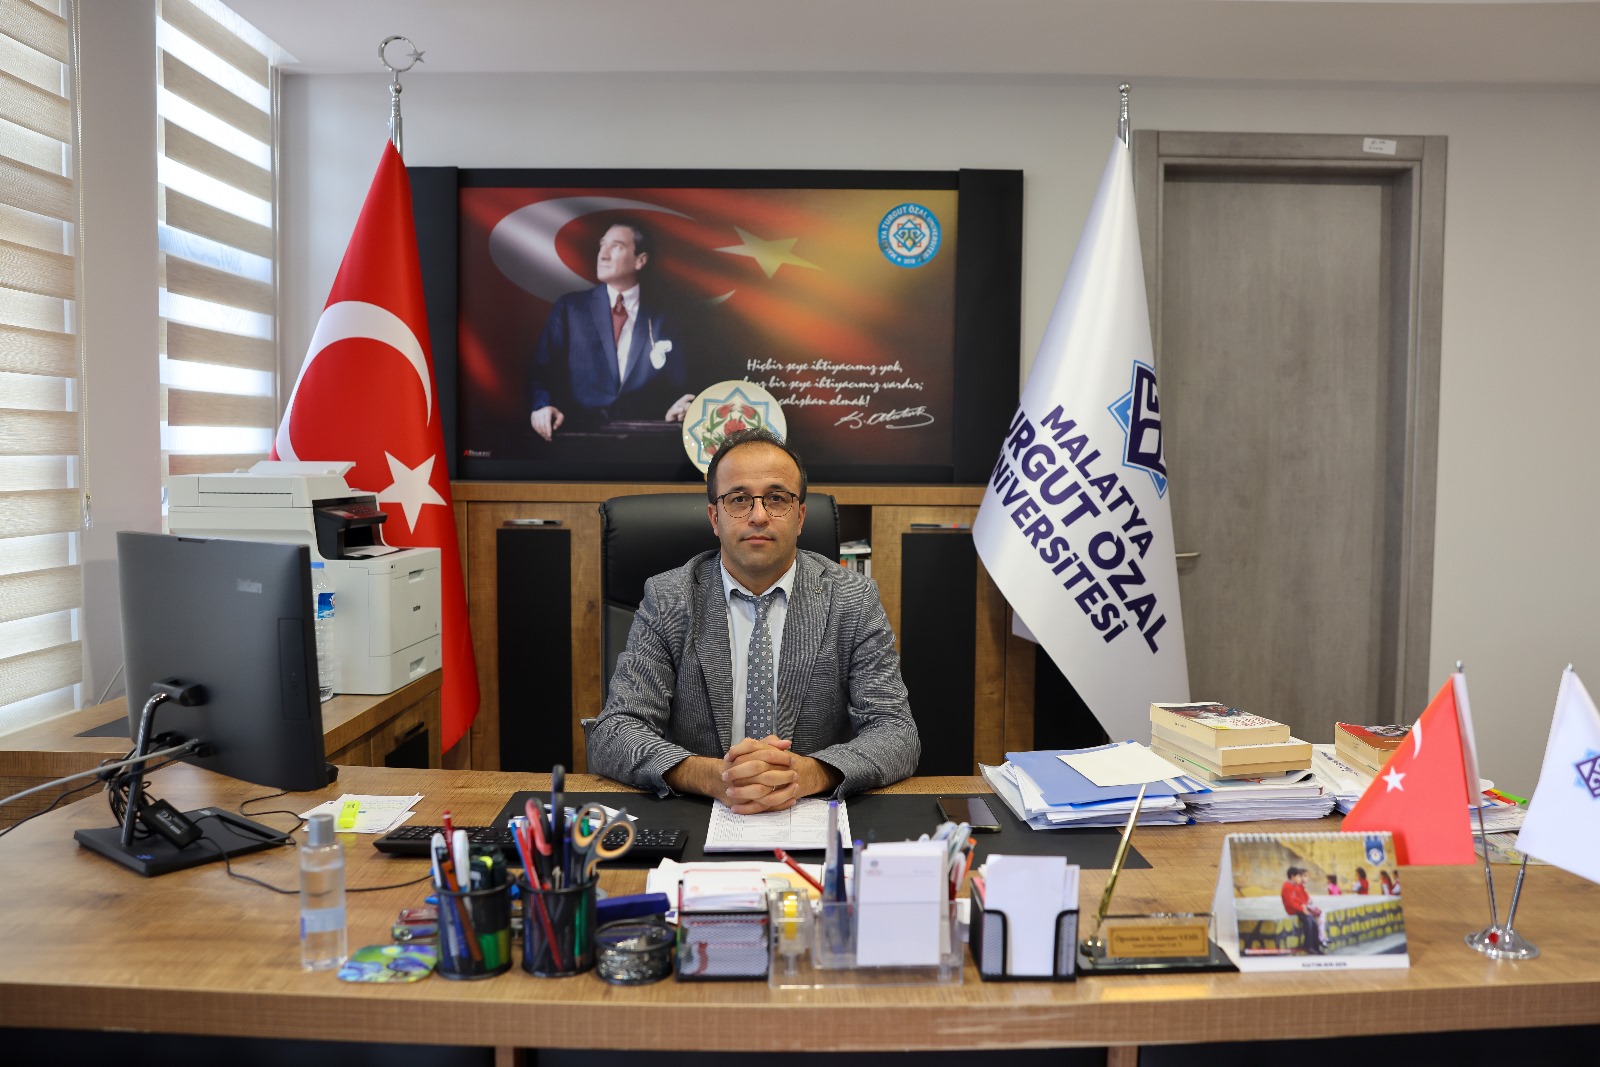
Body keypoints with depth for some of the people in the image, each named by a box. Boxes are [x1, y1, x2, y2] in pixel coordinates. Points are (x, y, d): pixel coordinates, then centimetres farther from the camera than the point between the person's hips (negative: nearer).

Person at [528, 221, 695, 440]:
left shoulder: (660, 318, 10)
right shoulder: (569, 307, 9)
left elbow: (676, 385, 9)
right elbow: (542, 369, 2)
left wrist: (673, 409, -13)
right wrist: (542, 406, -18)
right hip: (579, 432, -1)